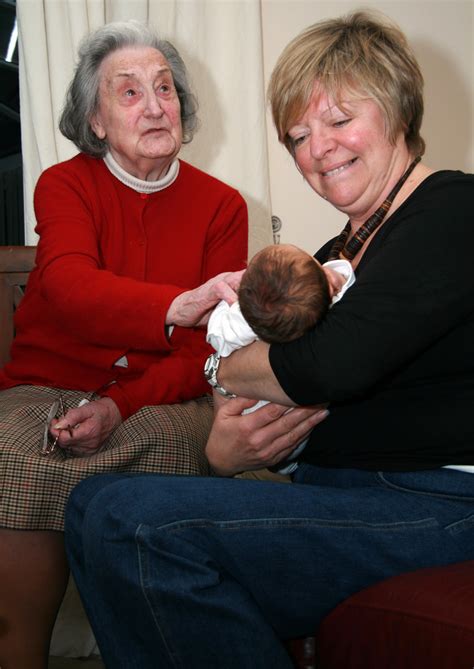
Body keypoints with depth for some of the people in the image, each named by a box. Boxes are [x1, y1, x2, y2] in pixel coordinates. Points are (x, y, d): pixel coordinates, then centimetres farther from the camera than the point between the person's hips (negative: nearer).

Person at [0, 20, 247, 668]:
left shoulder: (222, 205, 6)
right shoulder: (64, 184, 3)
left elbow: (211, 349, -1)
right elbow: (70, 288, -21)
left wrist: (122, 405, -20)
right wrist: (177, 307, -42)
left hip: (160, 400, 1)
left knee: (169, 446, -32)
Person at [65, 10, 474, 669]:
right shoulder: (334, 254, 18)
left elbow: (335, 363, -23)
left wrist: (221, 369, -4)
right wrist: (225, 447, -10)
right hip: (332, 491, 9)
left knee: (135, 521, -22)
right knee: (96, 504, 0)